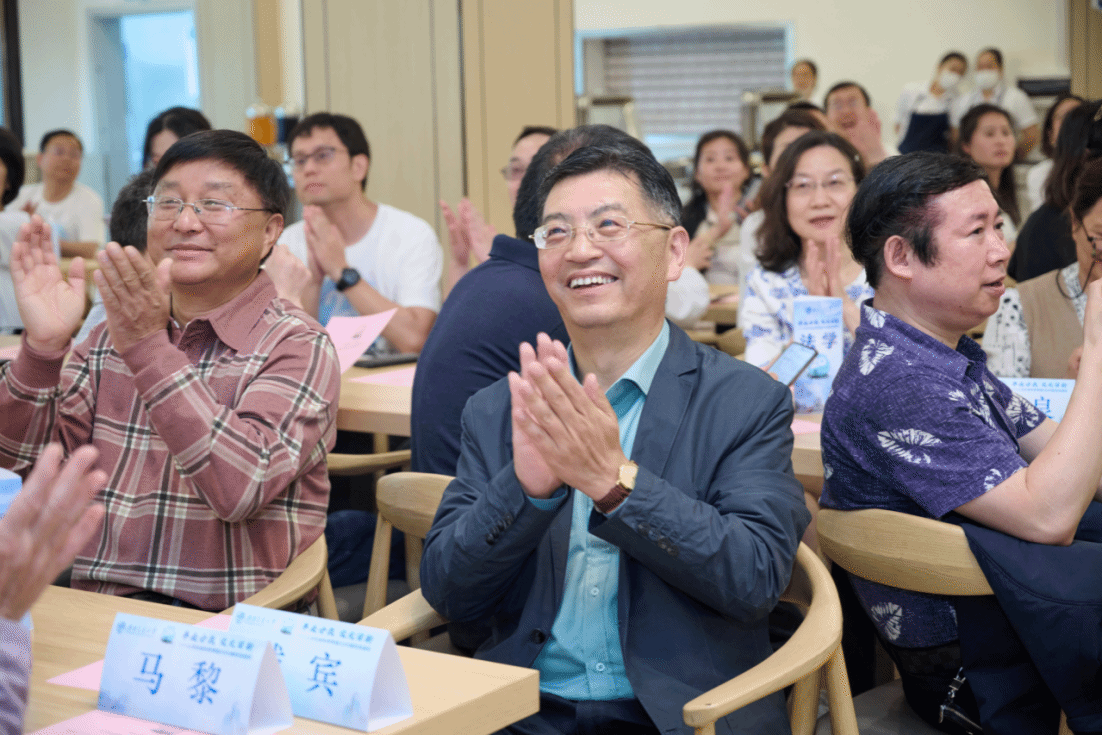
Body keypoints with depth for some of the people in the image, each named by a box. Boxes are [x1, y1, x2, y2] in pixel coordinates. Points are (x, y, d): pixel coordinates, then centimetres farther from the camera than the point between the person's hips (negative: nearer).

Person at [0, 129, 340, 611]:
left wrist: (148, 349, -22)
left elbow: (244, 486, -19)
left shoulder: (298, 347, -3)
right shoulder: (115, 331, 13)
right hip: (93, 608, 5)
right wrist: (43, 345, -9)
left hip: (228, 626, -5)